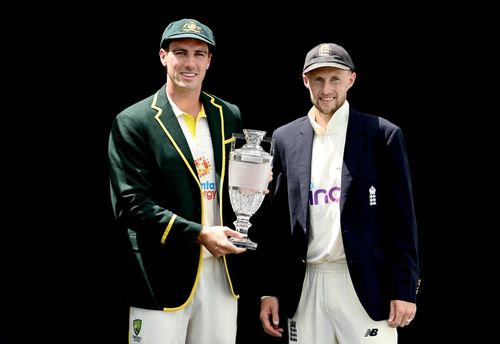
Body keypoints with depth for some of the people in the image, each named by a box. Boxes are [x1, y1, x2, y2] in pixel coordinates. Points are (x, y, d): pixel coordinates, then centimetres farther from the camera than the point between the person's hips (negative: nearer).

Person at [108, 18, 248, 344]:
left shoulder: (229, 116, 10)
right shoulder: (133, 123, -5)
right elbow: (130, 204, -11)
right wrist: (198, 234, -19)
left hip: (222, 272, 4)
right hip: (164, 277, -4)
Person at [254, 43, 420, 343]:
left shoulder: (382, 135, 0)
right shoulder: (285, 138, 9)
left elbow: (402, 218, -2)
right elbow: (274, 220, 10)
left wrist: (404, 289, -7)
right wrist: (269, 290, 4)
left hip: (366, 286, -3)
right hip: (304, 288, 3)